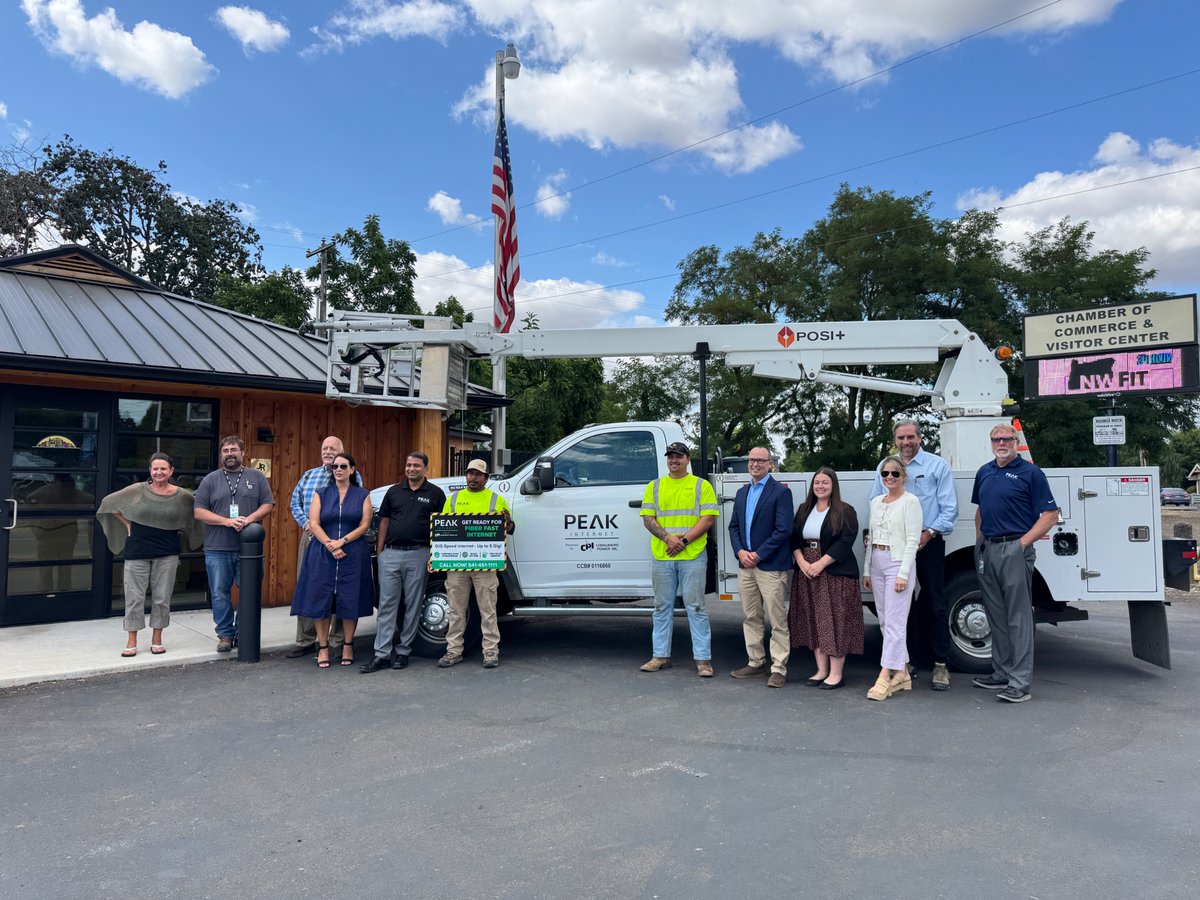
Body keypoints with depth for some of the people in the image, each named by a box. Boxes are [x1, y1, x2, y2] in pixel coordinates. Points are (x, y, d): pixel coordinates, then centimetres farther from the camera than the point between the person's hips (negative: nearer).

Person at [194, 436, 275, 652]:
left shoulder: (257, 477, 9)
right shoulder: (210, 480, 7)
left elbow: (268, 504, 5)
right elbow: (199, 512, 1)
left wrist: (250, 519, -13)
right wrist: (227, 521, -12)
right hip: (217, 549, 0)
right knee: (220, 594, 3)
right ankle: (225, 634, 15)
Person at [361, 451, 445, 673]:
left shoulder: (435, 494, 4)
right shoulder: (394, 491, 12)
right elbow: (384, 521, 13)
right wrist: (379, 551, 6)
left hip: (418, 555, -2)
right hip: (390, 554, 2)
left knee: (413, 605, 4)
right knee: (387, 604, 0)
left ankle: (404, 651, 15)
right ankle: (381, 654, 2)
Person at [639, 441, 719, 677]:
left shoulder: (701, 486, 4)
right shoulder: (654, 487, 12)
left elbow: (708, 518, -4)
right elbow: (648, 518, 4)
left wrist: (684, 540, -15)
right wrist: (668, 537, -13)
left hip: (693, 556, -3)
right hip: (661, 557, 3)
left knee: (696, 607, -1)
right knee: (662, 607, 9)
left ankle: (702, 658, 5)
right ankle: (661, 656, 18)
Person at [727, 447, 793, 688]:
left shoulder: (781, 492, -6)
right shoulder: (742, 492, 15)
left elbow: (784, 530, -13)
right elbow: (734, 526, 14)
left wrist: (758, 555, -15)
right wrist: (740, 552, -3)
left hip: (771, 566, -7)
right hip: (745, 565, 7)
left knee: (777, 621, -2)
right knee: (750, 617, 13)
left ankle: (778, 669, 5)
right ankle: (756, 663, 24)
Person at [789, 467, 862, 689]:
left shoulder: (845, 511, -3)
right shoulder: (804, 509, 13)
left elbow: (845, 542, -13)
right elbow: (793, 538, 9)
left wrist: (820, 564, -17)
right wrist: (802, 562, -8)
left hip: (835, 573, -5)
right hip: (807, 573, 5)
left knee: (834, 621, -4)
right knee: (813, 621, 7)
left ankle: (836, 674, 3)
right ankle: (821, 670, 16)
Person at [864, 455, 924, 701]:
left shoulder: (910, 501, -6)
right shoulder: (876, 501, 14)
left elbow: (912, 540, -12)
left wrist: (903, 573, -18)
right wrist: (867, 570, 13)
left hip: (898, 563, -7)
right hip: (877, 564, 8)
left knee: (894, 622, -9)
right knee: (885, 622, 9)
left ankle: (885, 678, -11)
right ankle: (901, 673, 18)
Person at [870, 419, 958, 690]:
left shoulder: (937, 465, 0)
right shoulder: (884, 467, 11)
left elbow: (950, 509, -4)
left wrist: (929, 533, -14)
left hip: (928, 544, -3)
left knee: (935, 604, -1)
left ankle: (941, 665, 8)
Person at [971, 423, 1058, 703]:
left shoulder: (1030, 473, -5)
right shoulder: (984, 472, 14)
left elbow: (1050, 514, -8)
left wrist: (1023, 543, -14)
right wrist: (979, 539, 13)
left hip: (1014, 549, -7)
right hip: (986, 550, 7)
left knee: (1019, 617, -5)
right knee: (996, 617, 13)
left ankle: (1020, 683, -2)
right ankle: (1001, 674, 23)